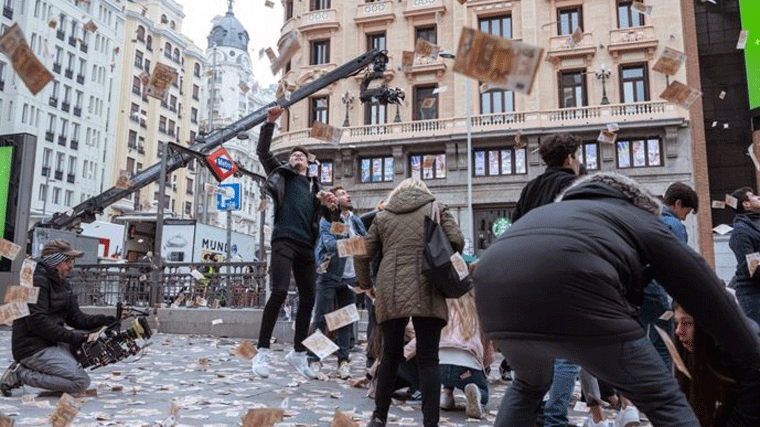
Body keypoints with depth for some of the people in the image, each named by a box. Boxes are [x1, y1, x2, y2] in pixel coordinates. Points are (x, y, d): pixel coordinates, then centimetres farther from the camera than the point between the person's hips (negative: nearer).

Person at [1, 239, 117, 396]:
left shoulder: (63, 284, 16)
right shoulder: (37, 282, -13)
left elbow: (76, 318, 12)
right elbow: (36, 321, -21)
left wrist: (104, 321, -4)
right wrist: (70, 337, -20)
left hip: (52, 342, 9)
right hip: (33, 348, -9)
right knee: (81, 382, -18)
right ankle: (21, 373, -7)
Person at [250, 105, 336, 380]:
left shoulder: (313, 186, 25)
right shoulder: (281, 174, 14)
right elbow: (263, 152, 2)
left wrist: (327, 204, 4)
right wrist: (270, 123, -6)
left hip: (306, 245, 5)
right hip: (284, 240, -5)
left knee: (308, 298, 5)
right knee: (279, 292, -19)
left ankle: (298, 353, 19)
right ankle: (263, 352, -10)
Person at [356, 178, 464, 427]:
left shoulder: (382, 216, 19)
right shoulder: (436, 209, 13)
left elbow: (362, 255, 16)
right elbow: (457, 242, 0)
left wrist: (365, 285, 29)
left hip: (390, 294, 2)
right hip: (426, 293, -2)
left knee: (390, 355, 16)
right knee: (428, 359, 3)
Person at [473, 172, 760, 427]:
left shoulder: (547, 212, 43)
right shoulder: (643, 223, 29)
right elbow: (707, 296, 30)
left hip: (495, 294, 6)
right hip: (567, 291, -6)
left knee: (529, 386, 36)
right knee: (664, 401, 15)